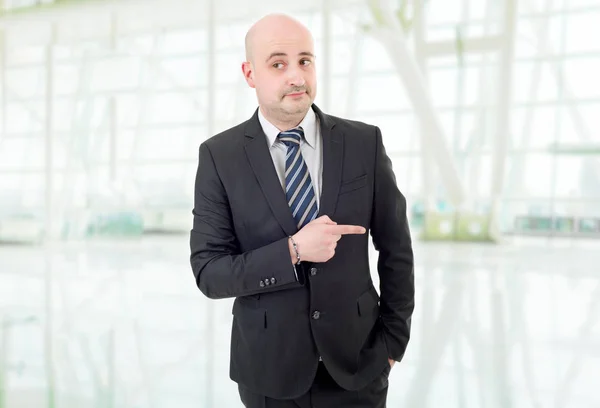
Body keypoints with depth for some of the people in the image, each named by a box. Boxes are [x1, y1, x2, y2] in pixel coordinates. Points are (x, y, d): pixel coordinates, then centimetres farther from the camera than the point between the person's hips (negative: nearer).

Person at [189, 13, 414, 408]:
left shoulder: (365, 142, -5)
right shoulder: (219, 156, -8)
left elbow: (395, 249, 2)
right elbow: (209, 272, -11)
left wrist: (393, 339, 4)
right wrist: (293, 251, -22)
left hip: (356, 362, 1)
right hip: (270, 368, 0)